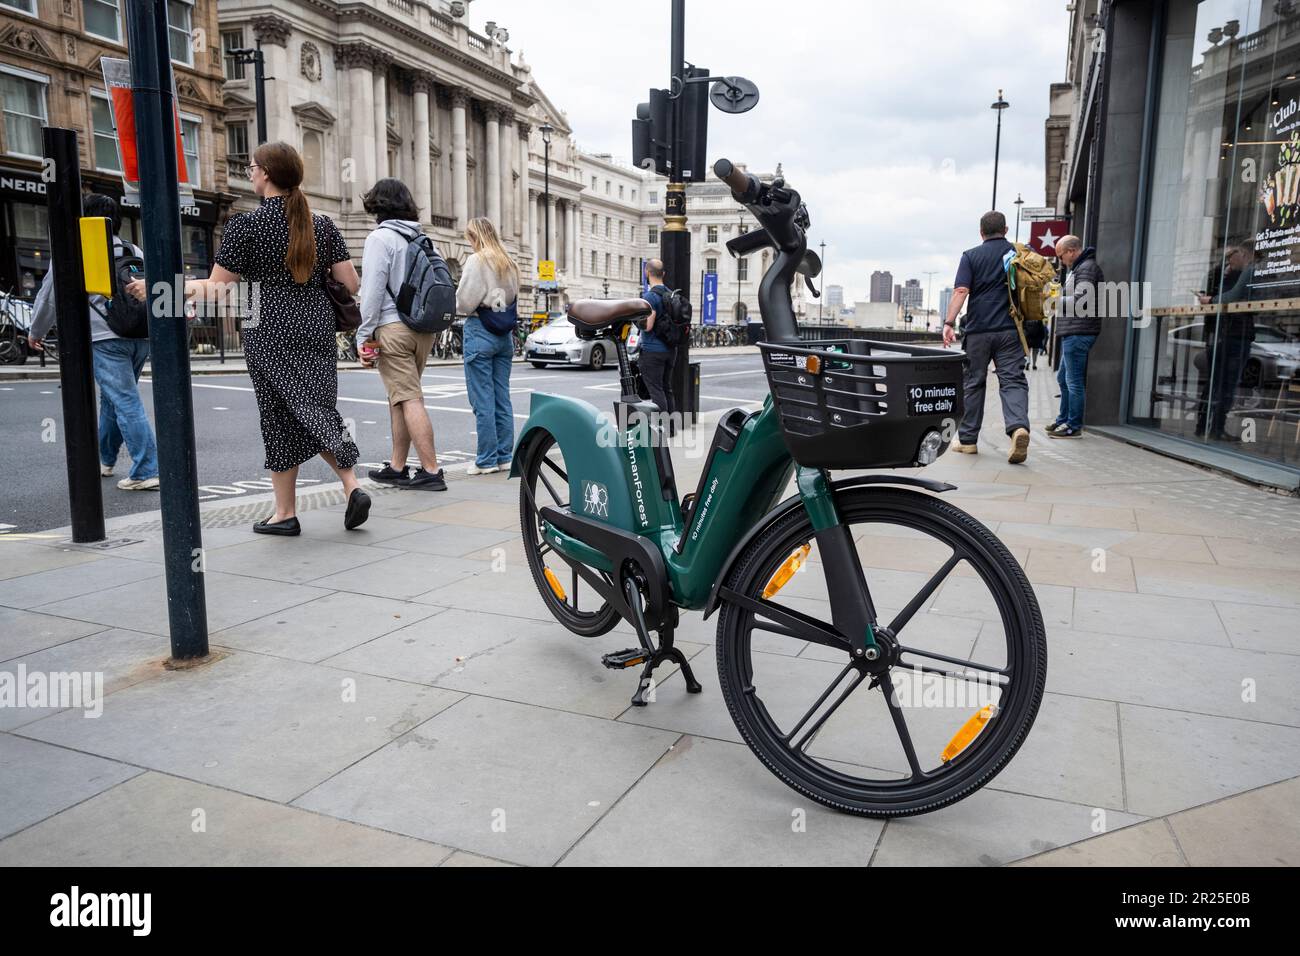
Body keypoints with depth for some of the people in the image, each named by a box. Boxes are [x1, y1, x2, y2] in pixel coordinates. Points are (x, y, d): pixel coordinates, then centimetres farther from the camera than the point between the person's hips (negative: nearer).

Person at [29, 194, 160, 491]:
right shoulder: (134, 252, 18)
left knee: (126, 402, -9)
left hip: (105, 338, -6)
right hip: (140, 336, 6)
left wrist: (36, 331, 26)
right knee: (113, 399, 19)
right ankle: (105, 460, 32)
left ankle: (147, 472, -14)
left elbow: (49, 294, 13)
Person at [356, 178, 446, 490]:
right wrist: (430, 325, 17)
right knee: (399, 398, 13)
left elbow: (372, 290, -11)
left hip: (393, 328, -7)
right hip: (424, 329, 7)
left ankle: (431, 471, -11)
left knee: (409, 399, -8)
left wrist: (365, 335, -6)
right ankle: (397, 468, 18)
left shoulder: (380, 237, -6)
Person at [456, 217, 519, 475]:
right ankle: (504, 456, 14)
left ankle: (486, 460, 0)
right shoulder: (509, 264, 13)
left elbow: (464, 302, -10)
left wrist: (459, 305, 10)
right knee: (502, 398, 10)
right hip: (505, 334, 7)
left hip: (480, 331, -7)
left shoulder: (477, 260, -9)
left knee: (482, 400, -3)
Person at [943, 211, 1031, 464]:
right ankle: (1019, 427, -27)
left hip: (978, 329, -1)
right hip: (1010, 329, 1)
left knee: (973, 383, 8)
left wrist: (949, 322, -14)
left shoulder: (971, 256, 2)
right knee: (1013, 380, -2)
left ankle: (967, 439, 13)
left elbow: (961, 291, -10)